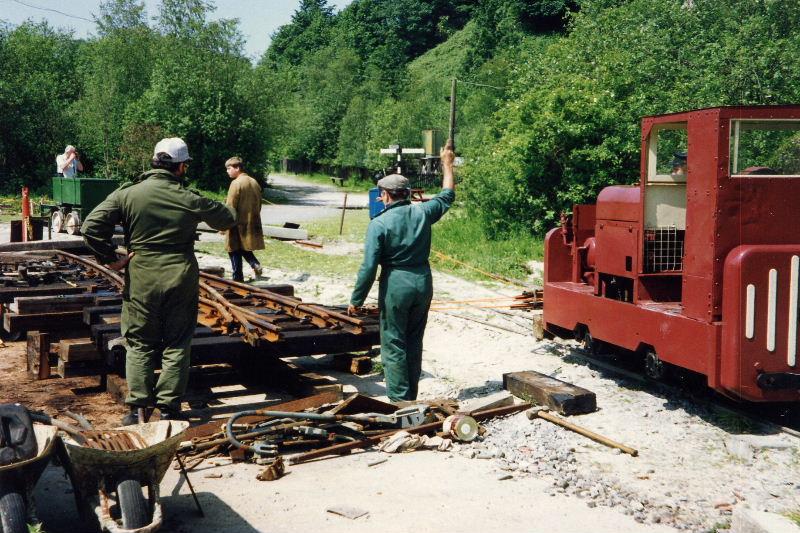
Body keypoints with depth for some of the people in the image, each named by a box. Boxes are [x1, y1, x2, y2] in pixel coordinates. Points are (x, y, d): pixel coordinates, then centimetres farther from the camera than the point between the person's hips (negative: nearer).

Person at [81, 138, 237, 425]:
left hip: (141, 280, 1)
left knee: (140, 345, 12)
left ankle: (137, 408, 10)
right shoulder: (190, 199, -5)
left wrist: (110, 259, -1)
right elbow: (228, 218, 10)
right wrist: (206, 209, 31)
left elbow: (91, 227, -10)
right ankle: (169, 407, 11)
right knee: (176, 346, 10)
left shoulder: (128, 194, -4)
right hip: (181, 280, 0)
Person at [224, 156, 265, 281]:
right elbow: (258, 204, 15)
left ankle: (238, 278, 7)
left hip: (239, 225, -8)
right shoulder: (254, 182, 9)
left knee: (234, 251, 3)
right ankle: (255, 265, -1)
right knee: (244, 248, 21)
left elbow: (230, 207, -16)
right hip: (252, 224, 8)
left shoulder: (236, 183, -15)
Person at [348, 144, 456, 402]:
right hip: (423, 283, 5)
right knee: (414, 343, 16)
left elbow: (369, 267, -14)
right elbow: (447, 196, 19)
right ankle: (411, 397, 24)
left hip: (396, 286, -5)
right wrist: (447, 164, 32)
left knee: (394, 345, 5)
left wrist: (356, 300, -5)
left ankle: (399, 399, 5)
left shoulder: (379, 224, -12)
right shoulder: (422, 213, -1)